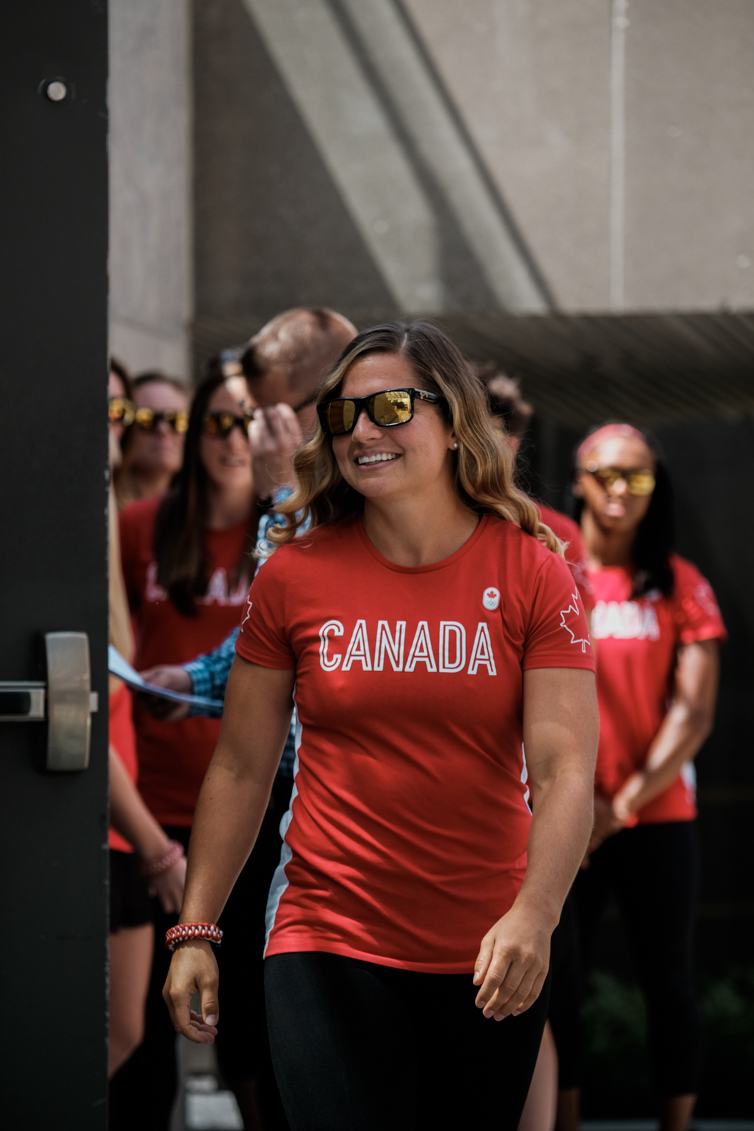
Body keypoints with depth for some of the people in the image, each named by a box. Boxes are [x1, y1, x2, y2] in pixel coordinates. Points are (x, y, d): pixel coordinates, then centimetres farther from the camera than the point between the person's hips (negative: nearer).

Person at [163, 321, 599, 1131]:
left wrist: (533, 916, -26)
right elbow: (241, 769, 7)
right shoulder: (294, 576, 1)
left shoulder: (531, 573, -2)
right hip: (330, 948, 0)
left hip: (490, 961, 0)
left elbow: (565, 768, -10)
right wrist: (195, 931, 4)